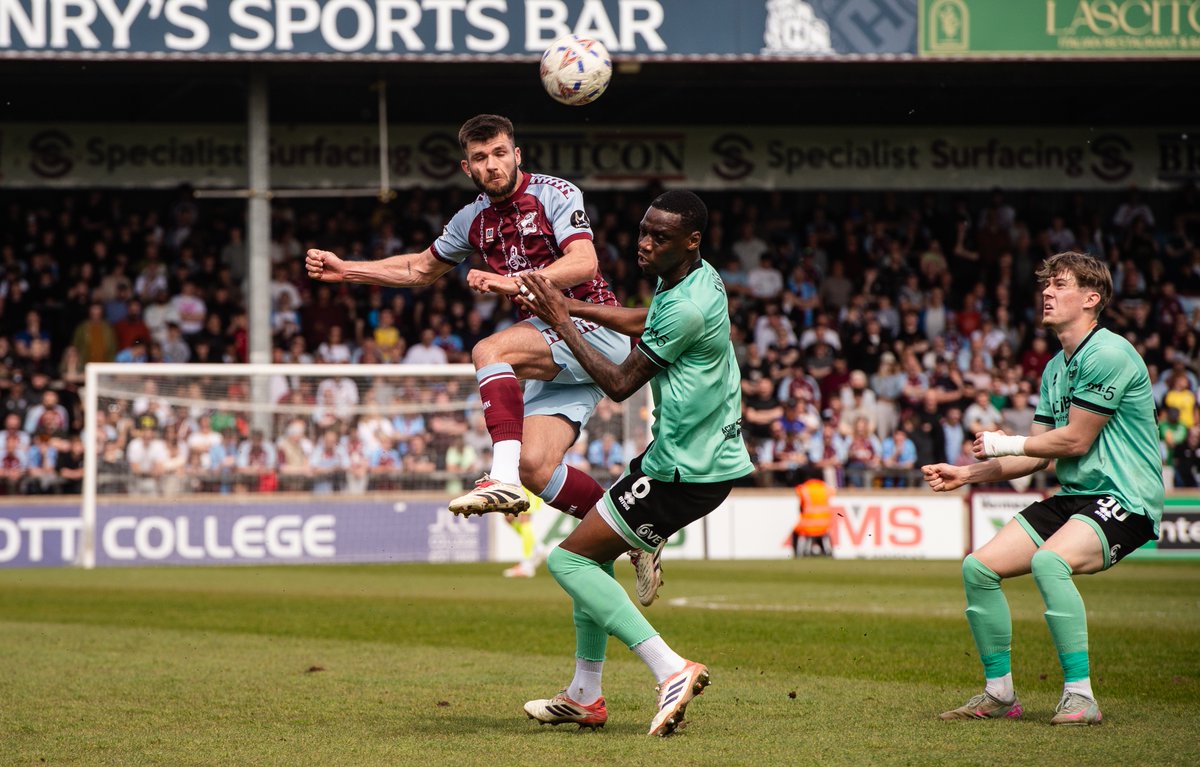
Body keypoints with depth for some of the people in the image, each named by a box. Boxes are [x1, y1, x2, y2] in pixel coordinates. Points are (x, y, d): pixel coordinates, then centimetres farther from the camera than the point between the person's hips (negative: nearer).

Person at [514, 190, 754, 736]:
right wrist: (574, 307, 20)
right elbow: (643, 323, 29)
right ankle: (585, 697, 25)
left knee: (569, 559, -6)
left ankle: (671, 670, -15)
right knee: (593, 550, 21)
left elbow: (620, 384, -14)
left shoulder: (686, 308, -23)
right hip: (706, 451, 10)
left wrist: (563, 323, -7)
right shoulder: (699, 277, 8)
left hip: (685, 473, -10)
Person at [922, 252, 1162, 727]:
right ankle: (999, 694, 11)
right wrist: (967, 473, 10)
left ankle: (1080, 696, -28)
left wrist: (1005, 444, -2)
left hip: (1124, 497, -9)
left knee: (1048, 561, -35)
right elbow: (1038, 457, 18)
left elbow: (1075, 441, -15)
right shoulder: (1054, 369, 16)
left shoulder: (1109, 354, -14)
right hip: (1072, 498, 9)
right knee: (978, 568, -2)